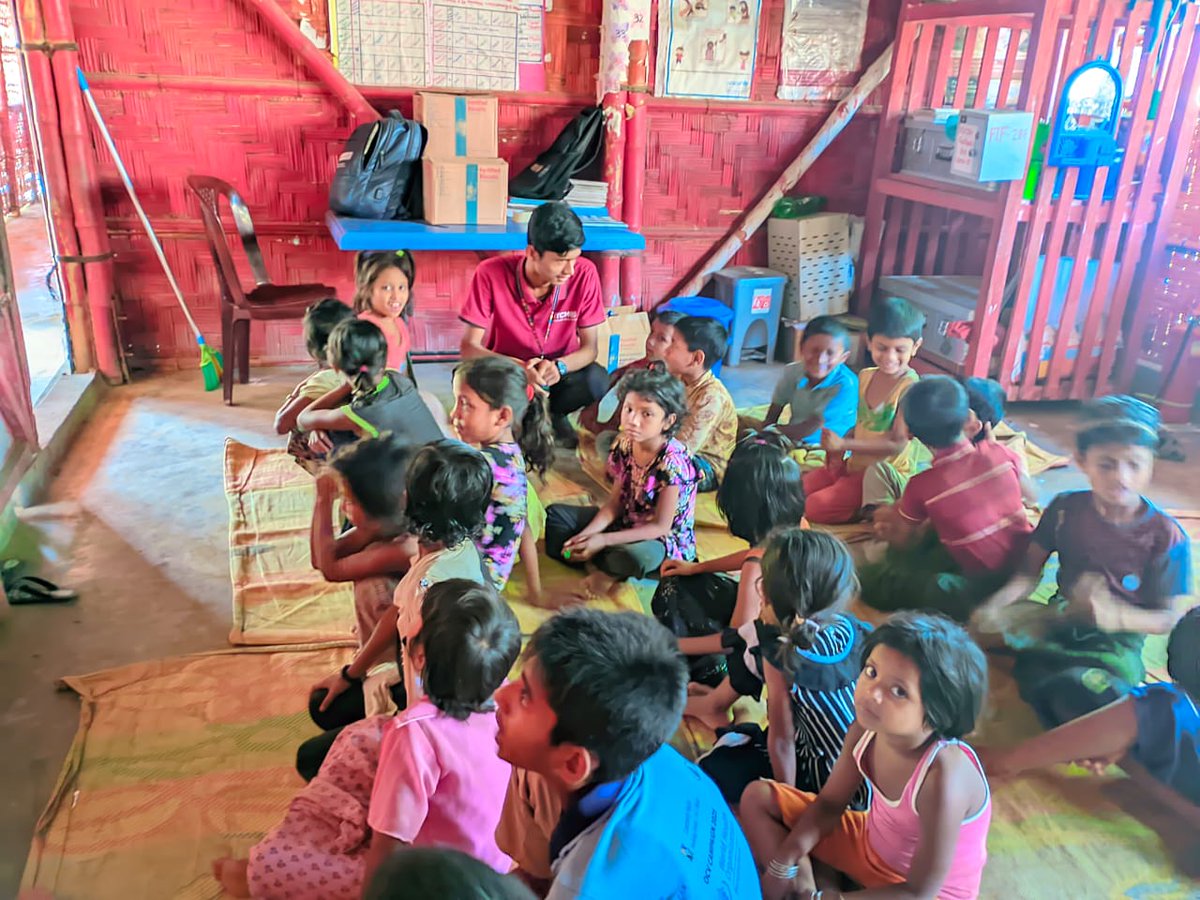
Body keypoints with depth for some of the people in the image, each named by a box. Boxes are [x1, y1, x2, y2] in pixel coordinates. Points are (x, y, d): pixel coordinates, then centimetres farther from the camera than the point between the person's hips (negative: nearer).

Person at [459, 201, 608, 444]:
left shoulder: (584, 273, -17)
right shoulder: (491, 274, -21)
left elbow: (589, 348, -11)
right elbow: (469, 347, -19)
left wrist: (559, 367, -34)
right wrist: (517, 367, -38)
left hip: (558, 374, 1)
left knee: (597, 380, -31)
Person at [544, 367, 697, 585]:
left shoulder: (672, 462, -26)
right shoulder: (624, 446, -7)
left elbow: (660, 527, -23)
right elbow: (614, 505, -2)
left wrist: (603, 540, -28)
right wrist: (586, 534, -19)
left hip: (665, 540, -6)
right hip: (626, 523, 6)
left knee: (635, 557, -40)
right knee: (555, 513, 4)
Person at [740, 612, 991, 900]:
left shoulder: (943, 777, -36)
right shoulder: (866, 727, -19)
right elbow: (829, 803, -2)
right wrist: (784, 863, -13)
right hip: (869, 843, 7)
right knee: (757, 796, 3)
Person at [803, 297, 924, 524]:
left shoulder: (909, 388, -19)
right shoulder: (865, 377, 3)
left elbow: (898, 445, -23)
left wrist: (844, 444, -26)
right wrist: (838, 450, -5)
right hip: (853, 464, 8)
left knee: (816, 508, -19)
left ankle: (871, 511, 2)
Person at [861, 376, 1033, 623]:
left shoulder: (921, 486, -17)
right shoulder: (999, 453, -10)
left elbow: (907, 545, 1)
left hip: (985, 585, -5)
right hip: (1027, 567, 5)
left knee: (871, 577, -4)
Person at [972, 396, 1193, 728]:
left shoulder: (1165, 537, -14)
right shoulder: (1065, 509, -5)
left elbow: (1168, 617, -10)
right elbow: (1030, 571, -2)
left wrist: (1115, 616, -30)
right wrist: (996, 604, -23)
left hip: (1116, 642, -3)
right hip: (1060, 619, 4)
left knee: (1077, 697, -34)